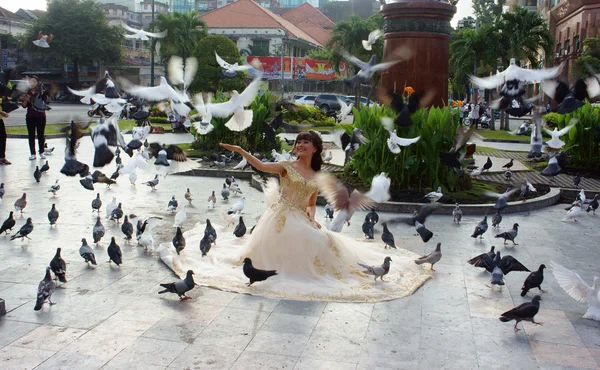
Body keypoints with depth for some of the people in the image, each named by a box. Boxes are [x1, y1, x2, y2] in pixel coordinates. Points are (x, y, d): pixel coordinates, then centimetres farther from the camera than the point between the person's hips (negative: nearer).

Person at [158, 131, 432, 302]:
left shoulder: (317, 176, 10)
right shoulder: (287, 166, -2)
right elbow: (260, 166, -17)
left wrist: (311, 217, -6)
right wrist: (240, 151, -29)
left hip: (301, 220, 4)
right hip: (281, 217, -4)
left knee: (321, 243, -8)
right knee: (279, 250, -8)